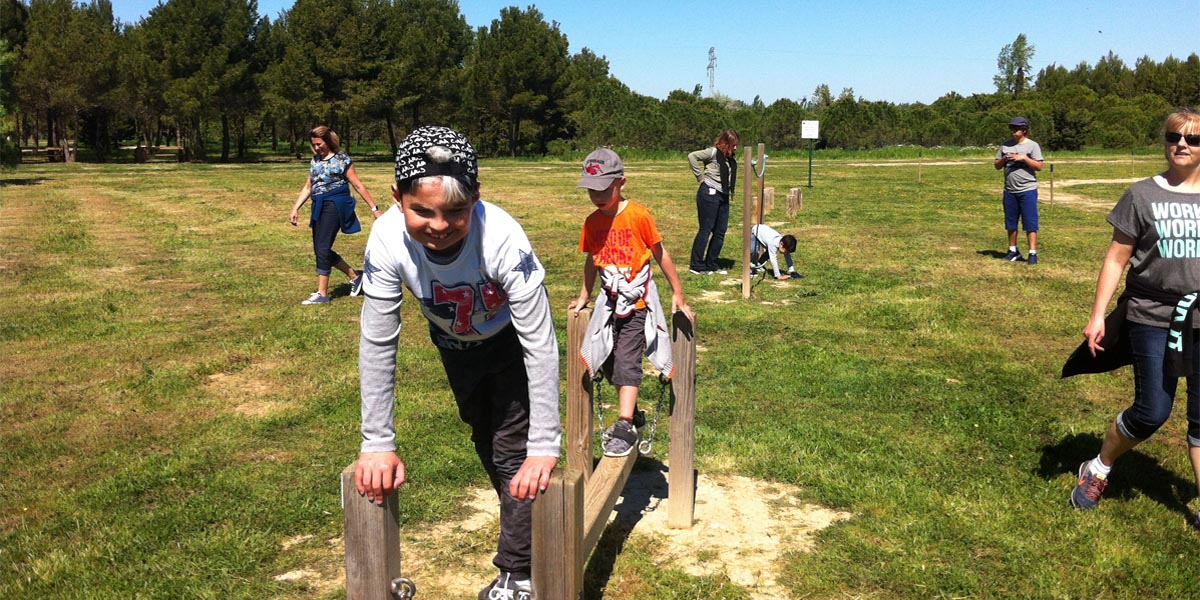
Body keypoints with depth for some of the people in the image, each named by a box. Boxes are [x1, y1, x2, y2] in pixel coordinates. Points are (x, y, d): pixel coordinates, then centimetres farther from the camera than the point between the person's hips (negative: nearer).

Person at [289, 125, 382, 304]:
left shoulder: (342, 159, -5)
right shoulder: (315, 160, 14)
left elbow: (359, 186, -3)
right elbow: (308, 187, 17)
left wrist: (374, 209, -4)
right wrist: (295, 208, 9)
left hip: (335, 205, -7)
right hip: (319, 207, 8)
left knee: (322, 248, -11)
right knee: (320, 249, 8)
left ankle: (322, 293, -4)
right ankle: (355, 276, 23)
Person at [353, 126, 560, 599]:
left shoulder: (502, 237, -42)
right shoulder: (388, 240, -35)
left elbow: (540, 344, -37)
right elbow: (377, 344, -25)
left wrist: (545, 446, -38)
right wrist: (377, 444, -24)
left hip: (510, 341, -4)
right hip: (455, 344, 4)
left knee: (513, 448, -8)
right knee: (484, 437, 21)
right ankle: (528, 528, 48)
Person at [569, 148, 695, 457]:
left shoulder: (639, 216, -13)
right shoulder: (592, 222, 2)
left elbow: (660, 255, -5)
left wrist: (677, 294, -1)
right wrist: (584, 296, 24)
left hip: (638, 301, -6)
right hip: (610, 301, 6)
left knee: (626, 360, -12)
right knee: (608, 360, 9)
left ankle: (625, 428, -11)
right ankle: (629, 415, 28)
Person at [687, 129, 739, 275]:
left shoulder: (730, 158, 12)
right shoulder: (713, 152, -11)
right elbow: (692, 156, -19)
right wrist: (700, 176, -14)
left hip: (723, 196, 8)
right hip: (709, 194, -8)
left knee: (720, 232, 10)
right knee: (705, 230, -3)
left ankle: (712, 264, 20)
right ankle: (696, 265, 5)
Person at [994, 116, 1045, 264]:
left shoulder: (1032, 145, -2)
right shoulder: (1005, 145, 10)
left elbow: (1039, 166, -7)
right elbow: (997, 166, 12)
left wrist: (1024, 158, -16)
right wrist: (1004, 159, -8)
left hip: (1028, 190, -5)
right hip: (1009, 191, 5)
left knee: (1030, 223, -4)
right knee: (1011, 222, 12)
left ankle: (1033, 253, -2)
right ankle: (1013, 251, 24)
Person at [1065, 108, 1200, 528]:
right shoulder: (1142, 195, -2)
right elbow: (1117, 259, 0)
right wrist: (1097, 315, -4)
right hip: (1153, 319, -3)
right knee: (1151, 413, -1)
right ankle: (1096, 470, 24)